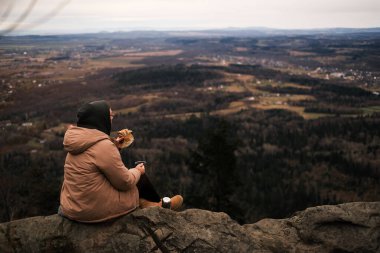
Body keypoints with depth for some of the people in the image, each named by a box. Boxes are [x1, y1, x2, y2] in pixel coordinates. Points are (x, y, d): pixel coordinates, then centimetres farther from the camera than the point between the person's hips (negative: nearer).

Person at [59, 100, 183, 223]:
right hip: (96, 210, -8)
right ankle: (160, 205, 36)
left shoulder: (78, 139, 3)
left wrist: (115, 144, 11)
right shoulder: (103, 146, -23)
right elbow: (126, 182, -16)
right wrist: (137, 171, 4)